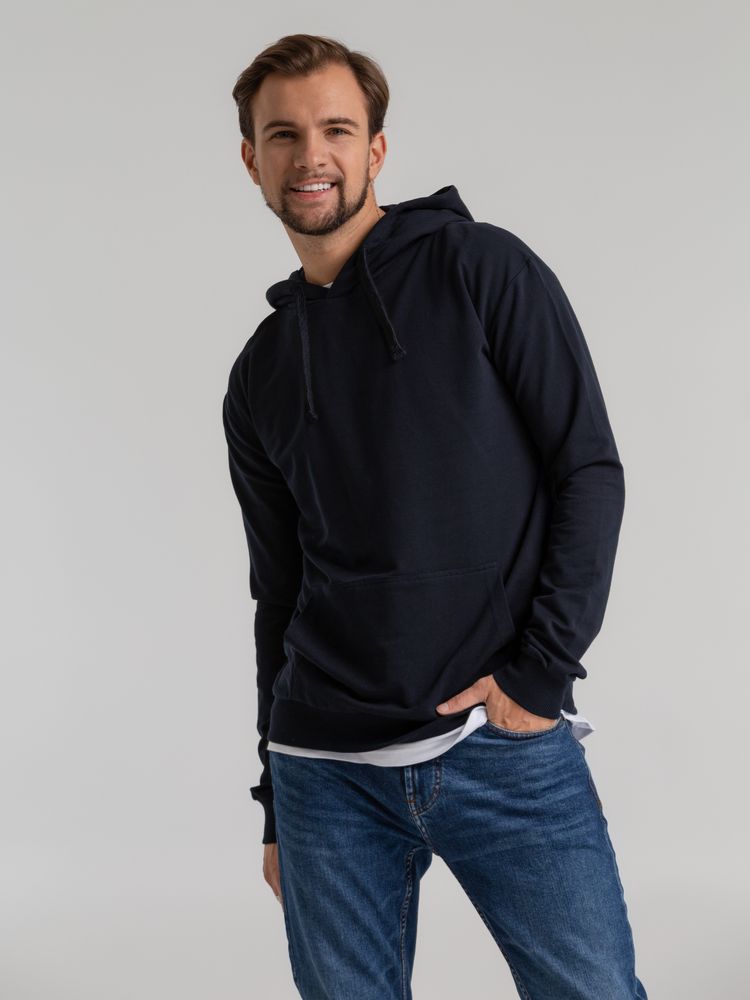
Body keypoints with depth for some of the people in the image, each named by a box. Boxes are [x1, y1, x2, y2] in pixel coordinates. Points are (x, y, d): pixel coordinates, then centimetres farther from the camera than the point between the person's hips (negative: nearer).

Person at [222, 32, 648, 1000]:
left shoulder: (483, 269, 0)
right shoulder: (260, 376, 13)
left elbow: (589, 473, -4)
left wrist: (539, 674, -12)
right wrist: (276, 806, 18)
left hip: (507, 748, -3)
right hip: (328, 774, 4)